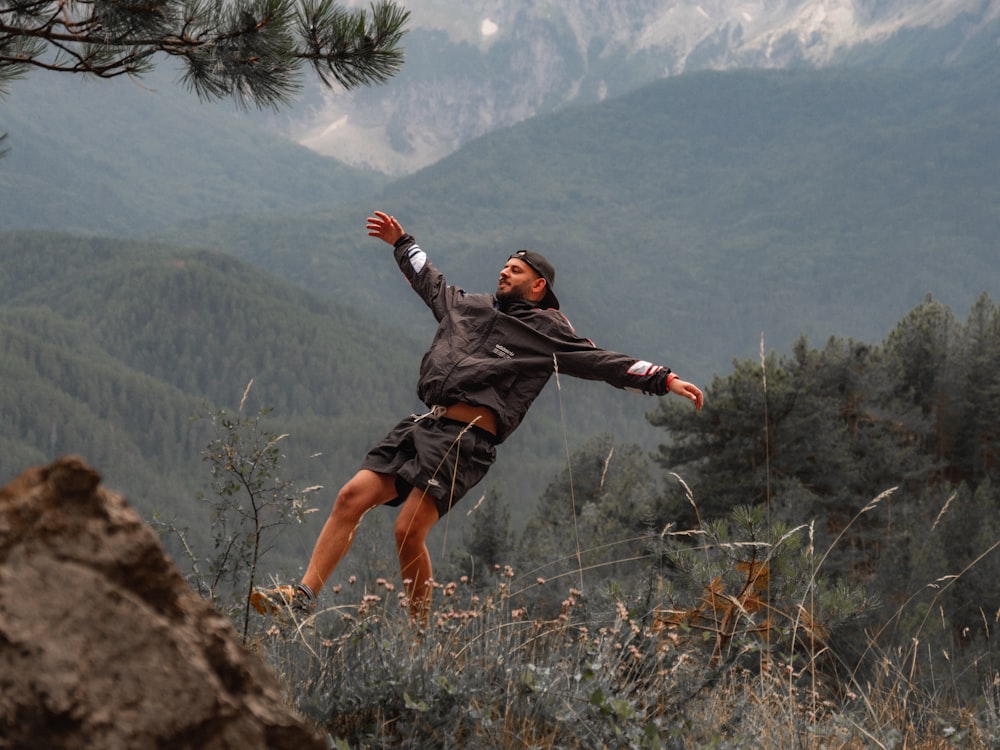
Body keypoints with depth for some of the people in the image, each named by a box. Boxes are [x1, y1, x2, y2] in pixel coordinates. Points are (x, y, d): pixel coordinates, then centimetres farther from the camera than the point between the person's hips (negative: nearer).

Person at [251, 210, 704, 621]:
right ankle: (304, 596, -5)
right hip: (424, 425, 6)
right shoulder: (471, 306, 26)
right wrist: (402, 243, 51)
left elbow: (606, 363, 3)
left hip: (467, 438, -6)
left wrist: (664, 379, -5)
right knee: (352, 496, -7)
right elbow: (431, 283, 44)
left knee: (408, 531, -18)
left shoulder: (549, 333, 9)